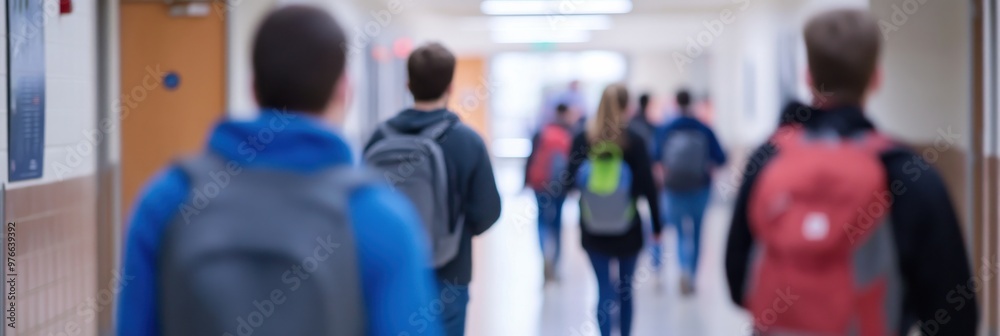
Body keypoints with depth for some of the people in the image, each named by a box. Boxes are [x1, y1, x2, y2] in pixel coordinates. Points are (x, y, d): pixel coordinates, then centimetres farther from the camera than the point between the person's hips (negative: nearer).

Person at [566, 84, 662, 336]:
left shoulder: (582, 140, -6)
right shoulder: (634, 142, -11)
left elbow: (572, 180, -1)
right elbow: (647, 187, -10)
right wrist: (657, 226, -2)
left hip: (593, 232, 1)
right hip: (628, 230, 0)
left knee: (604, 289, 5)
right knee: (626, 287, 18)